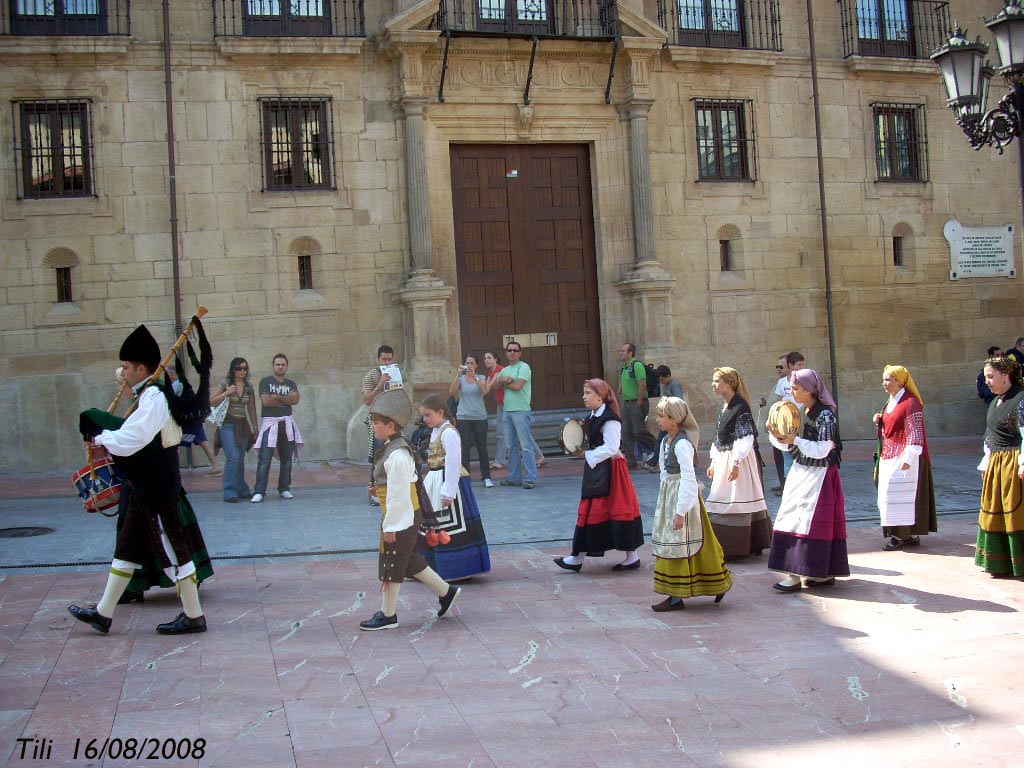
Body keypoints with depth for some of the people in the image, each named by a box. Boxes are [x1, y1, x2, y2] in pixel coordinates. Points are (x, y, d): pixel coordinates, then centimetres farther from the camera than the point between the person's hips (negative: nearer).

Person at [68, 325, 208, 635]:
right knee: (127, 548, 15)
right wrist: (106, 444, 5)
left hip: (157, 490, -10)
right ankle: (103, 613, 24)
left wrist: (100, 439, -8)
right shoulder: (150, 396, 13)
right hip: (146, 488, 10)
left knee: (172, 550, -2)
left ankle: (194, 616, 8)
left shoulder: (153, 399, -19)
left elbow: (128, 441, -25)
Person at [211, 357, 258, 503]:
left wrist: (255, 427, 12)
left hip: (243, 426, 4)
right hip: (228, 424, -4)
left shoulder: (249, 386, 9)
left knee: (240, 459, 9)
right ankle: (230, 493, -10)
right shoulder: (226, 383, -2)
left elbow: (251, 408, 14)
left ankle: (242, 490, 18)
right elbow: (211, 402, -3)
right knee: (232, 457, -14)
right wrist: (226, 393, -16)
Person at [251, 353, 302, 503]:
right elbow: (266, 401, -11)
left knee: (286, 458, 7)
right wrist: (286, 400, -2)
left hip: (287, 423, 4)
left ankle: (284, 489, 15)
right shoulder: (265, 381, 3)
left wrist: (277, 397, -12)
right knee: (264, 459, -10)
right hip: (270, 422, -4)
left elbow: (295, 399, -3)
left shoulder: (291, 384, 15)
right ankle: (259, 492, -10)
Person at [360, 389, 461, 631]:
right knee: (410, 561, 19)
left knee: (391, 566, 3)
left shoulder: (396, 455, -23)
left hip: (400, 518, -10)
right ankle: (446, 591, 29)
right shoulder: (394, 448, 8)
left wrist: (390, 526, -20)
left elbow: (398, 494, -23)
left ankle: (388, 615, 16)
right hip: (407, 517, 10)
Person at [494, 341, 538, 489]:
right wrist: (505, 380, -9)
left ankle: (530, 478, -8)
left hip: (521, 410, -8)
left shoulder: (523, 367, -4)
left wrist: (504, 382, 1)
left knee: (525, 445, -9)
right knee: (512, 446, 11)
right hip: (507, 410, 8)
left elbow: (518, 386, -16)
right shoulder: (505, 370, 19)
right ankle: (514, 477, 18)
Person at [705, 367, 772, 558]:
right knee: (722, 503, 11)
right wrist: (714, 462, 18)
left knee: (735, 502, -4)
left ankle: (734, 549, 3)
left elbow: (746, 438, -19)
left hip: (737, 460, -9)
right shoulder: (724, 406, 12)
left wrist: (736, 463, -21)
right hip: (723, 459, 9)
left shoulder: (740, 406, -15)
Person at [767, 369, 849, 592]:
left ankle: (797, 575, -8)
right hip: (801, 472, 8)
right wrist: (777, 436, -6)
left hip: (818, 474, -8)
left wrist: (795, 440, -24)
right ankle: (824, 573, 16)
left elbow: (822, 450, -20)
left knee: (806, 520, -9)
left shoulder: (825, 414, -14)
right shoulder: (801, 412, 9)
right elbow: (790, 445, 12)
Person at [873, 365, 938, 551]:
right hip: (889, 457, 9)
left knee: (899, 493, -6)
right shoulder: (890, 403, 14)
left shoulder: (911, 403, -14)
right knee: (889, 495, 9)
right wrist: (879, 421, 5)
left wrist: (908, 459, -21)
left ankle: (901, 535, 1)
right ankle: (909, 535, 17)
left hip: (903, 457, -9)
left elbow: (915, 433, -18)